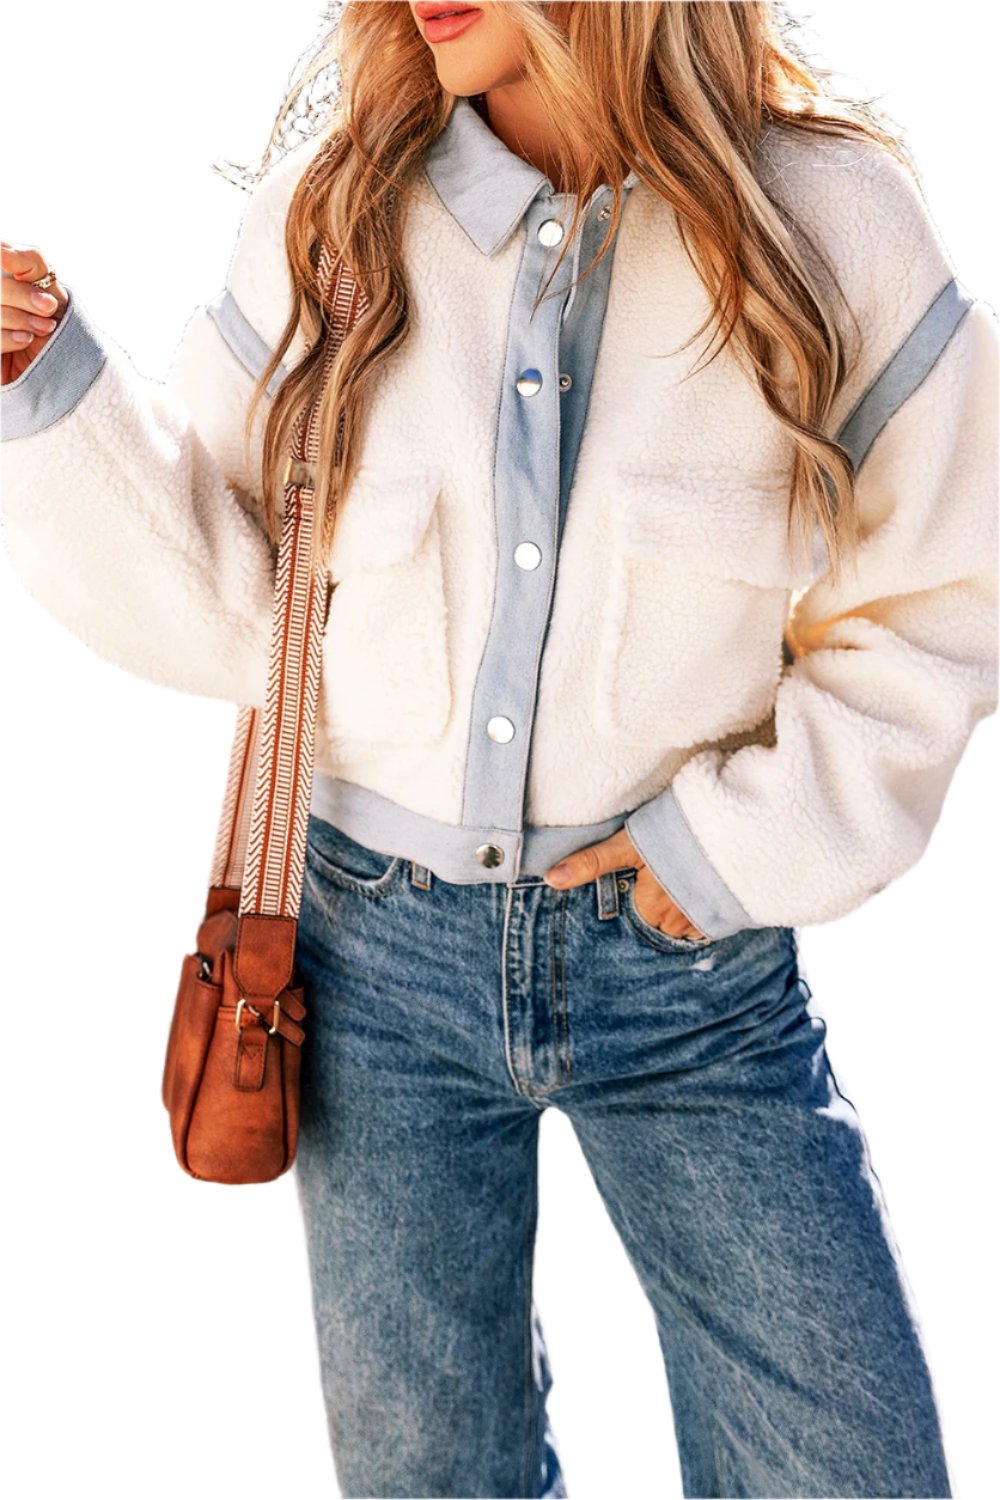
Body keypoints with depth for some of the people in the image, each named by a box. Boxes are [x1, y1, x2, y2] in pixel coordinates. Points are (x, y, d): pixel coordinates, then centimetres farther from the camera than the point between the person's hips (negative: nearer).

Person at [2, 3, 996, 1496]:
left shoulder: (829, 224, -7)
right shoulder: (321, 223, -3)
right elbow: (220, 602, 1)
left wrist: (753, 838, -9)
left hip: (694, 951, -1)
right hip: (382, 947, 2)